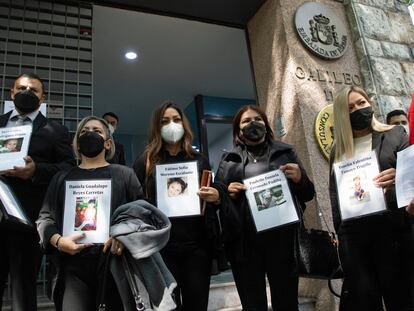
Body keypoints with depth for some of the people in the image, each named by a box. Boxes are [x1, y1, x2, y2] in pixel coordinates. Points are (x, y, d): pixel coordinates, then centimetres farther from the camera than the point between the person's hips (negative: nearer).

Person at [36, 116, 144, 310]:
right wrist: (58, 241, -7)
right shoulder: (62, 178, 18)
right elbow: (45, 217, 13)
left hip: (115, 261, -1)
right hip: (74, 266, 1)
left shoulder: (124, 174, 11)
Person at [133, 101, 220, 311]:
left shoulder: (199, 160, 11)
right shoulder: (145, 162, 4)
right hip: (161, 246, -2)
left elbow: (211, 199, 17)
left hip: (197, 244, 2)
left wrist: (216, 196, -6)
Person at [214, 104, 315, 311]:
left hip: (282, 240, 0)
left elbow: (308, 194, 12)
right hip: (244, 243, 1)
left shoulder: (285, 152, 11)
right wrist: (227, 193, -7)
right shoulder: (229, 160, 12)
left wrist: (300, 179, -8)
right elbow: (217, 197, 14)